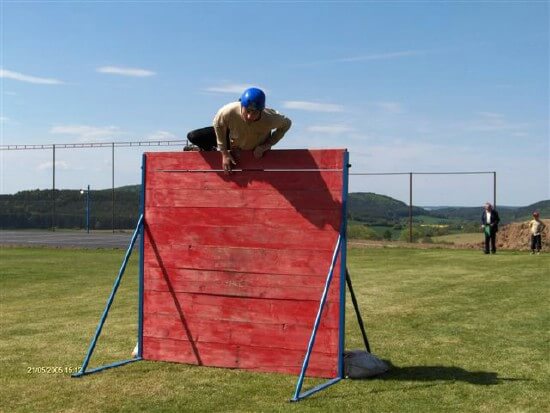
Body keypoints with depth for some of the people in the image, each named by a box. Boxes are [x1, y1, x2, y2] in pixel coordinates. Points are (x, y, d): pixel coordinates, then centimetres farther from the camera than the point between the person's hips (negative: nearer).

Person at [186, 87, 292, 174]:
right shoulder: (230, 111, -40)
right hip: (233, 139, 1)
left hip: (256, 150, -1)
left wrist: (265, 146, -26)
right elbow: (218, 124, -17)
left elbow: (286, 123, -18)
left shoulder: (269, 119, -41)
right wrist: (224, 153, -13)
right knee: (193, 137, -7)